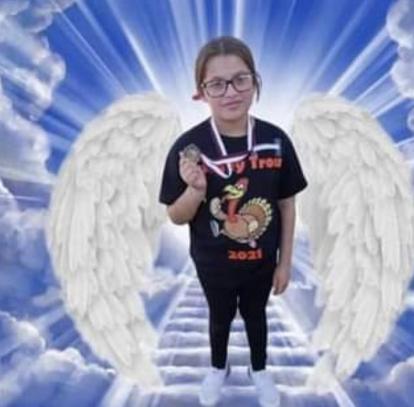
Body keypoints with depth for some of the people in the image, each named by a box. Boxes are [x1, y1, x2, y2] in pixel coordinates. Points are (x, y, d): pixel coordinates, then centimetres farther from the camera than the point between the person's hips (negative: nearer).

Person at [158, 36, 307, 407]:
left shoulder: (275, 140, -18)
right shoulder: (189, 147, -23)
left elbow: (287, 205, -6)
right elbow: (176, 217, -13)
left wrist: (285, 262, -1)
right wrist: (197, 190, -34)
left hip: (261, 260, 1)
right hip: (213, 263, -1)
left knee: (255, 314, 27)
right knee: (220, 316, 26)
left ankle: (259, 369, 56)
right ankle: (218, 368, 56)